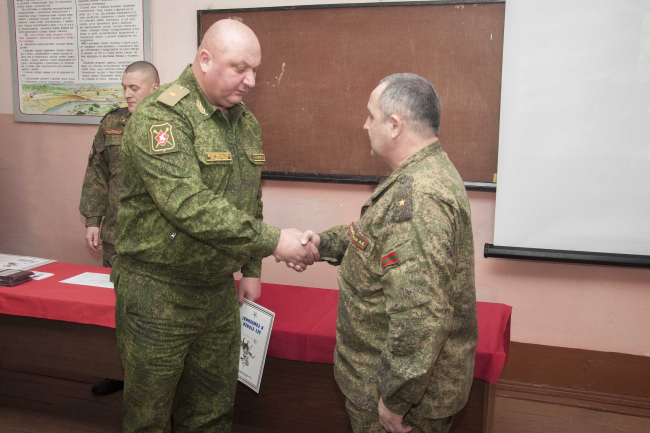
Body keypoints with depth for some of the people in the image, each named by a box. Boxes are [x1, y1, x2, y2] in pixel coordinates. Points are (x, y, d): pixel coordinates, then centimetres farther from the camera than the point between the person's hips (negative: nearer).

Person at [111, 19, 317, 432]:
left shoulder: (246, 122, 7)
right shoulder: (161, 116, -18)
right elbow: (189, 205, -30)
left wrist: (251, 268, 17)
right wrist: (272, 241, -29)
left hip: (219, 292, 7)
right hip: (158, 294, -6)